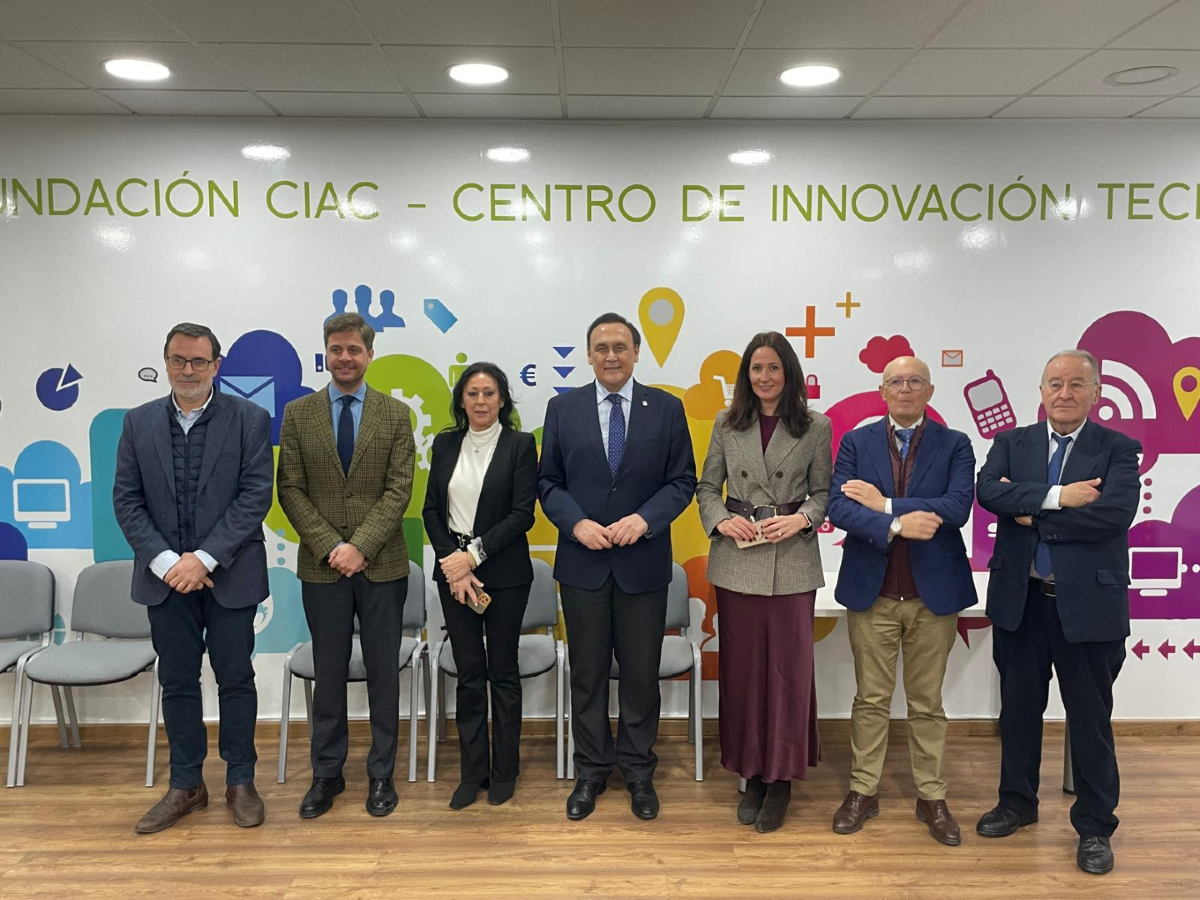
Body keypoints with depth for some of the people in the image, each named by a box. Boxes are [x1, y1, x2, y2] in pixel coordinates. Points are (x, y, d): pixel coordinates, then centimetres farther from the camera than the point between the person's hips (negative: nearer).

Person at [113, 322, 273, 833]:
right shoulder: (139, 422, 5)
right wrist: (165, 561, -11)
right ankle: (185, 786, 25)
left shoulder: (249, 420, -4)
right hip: (165, 576, 3)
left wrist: (205, 558, -16)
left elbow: (256, 495, -10)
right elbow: (126, 500, 2)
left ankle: (240, 782, 22)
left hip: (229, 575, -2)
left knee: (236, 679, 7)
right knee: (177, 682, 11)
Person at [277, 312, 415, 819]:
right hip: (323, 566, 1)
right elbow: (291, 490, 0)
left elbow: (398, 490, -5)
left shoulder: (395, 414, 2)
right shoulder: (298, 413, 4)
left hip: (382, 565, 0)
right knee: (328, 675, 10)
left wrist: (361, 546, -15)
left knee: (383, 674, 8)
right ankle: (327, 775, 23)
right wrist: (330, 547, -11)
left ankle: (381, 775, 20)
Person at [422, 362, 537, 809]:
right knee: (469, 673, 7)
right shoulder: (445, 444, 7)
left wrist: (474, 554, -15)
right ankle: (473, 771, 18)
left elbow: (522, 513, -10)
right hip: (453, 570, 3)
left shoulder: (520, 445, -4)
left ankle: (504, 771, 21)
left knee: (503, 671, 7)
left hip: (505, 572, -3)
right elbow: (432, 509, 5)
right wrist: (452, 560, -8)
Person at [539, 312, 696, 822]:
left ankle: (638, 770, 26)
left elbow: (682, 481, 1)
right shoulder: (563, 409, 3)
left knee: (641, 673, 9)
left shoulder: (667, 409, 1)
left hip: (643, 563, 0)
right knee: (587, 673, 11)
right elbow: (549, 483, 4)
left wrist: (644, 519, -15)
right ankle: (591, 770, 25)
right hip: (582, 563, 1)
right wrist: (577, 523, -13)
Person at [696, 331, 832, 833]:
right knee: (742, 669, 8)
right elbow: (707, 486, 8)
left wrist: (802, 519, -14)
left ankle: (781, 780, 17)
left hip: (792, 563, -1)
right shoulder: (727, 424, 5)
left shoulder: (816, 427, 1)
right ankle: (752, 774, 22)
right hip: (737, 560, 2)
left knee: (788, 669, 2)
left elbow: (823, 491, 4)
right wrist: (720, 520, -10)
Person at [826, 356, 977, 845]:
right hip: (871, 591, 0)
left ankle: (931, 797, 24)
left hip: (934, 593, 0)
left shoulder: (954, 445, 1)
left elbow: (958, 506, -15)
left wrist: (885, 503, -17)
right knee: (870, 700, 10)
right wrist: (895, 525, -23)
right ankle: (863, 791, 23)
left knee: (927, 703, 11)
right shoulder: (856, 442, 3)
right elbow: (838, 507, -9)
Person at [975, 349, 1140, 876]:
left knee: (1090, 718, 7)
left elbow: (1115, 512, -20)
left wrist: (1033, 516, -15)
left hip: (1088, 603, -2)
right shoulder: (1012, 443, 5)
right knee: (1019, 709, 15)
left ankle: (1095, 826, 23)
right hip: (1020, 601, 3)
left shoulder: (1119, 451, -2)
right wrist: (1056, 498, -23)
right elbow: (988, 491, -14)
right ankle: (1017, 803, 33)